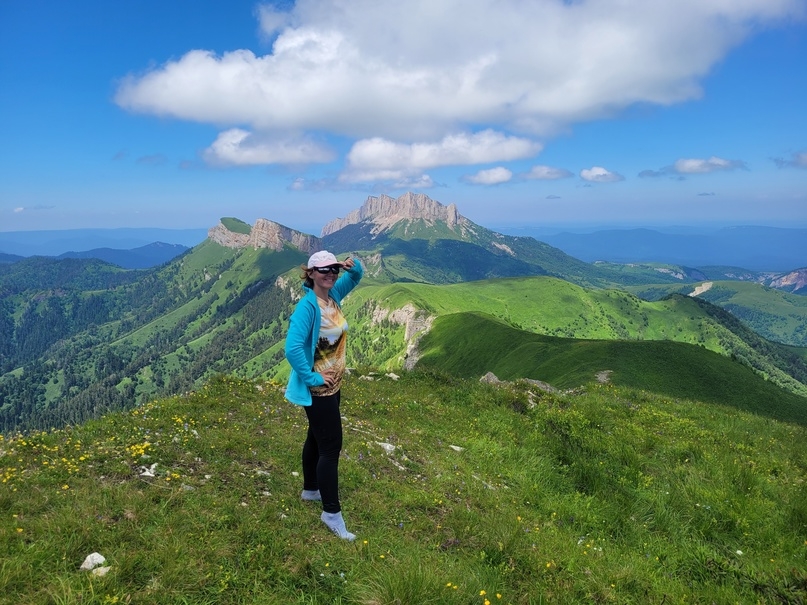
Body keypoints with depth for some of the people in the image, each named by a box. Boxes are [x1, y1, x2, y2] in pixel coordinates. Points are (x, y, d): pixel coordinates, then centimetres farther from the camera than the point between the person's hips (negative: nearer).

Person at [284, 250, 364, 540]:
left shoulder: (334, 295, 0)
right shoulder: (307, 306, -24)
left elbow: (356, 276, 17)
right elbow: (292, 348, -33)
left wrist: (354, 265, -7)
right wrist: (312, 379, -25)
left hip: (333, 384, 9)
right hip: (317, 389, -9)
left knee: (317, 438, 23)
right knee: (331, 446, -3)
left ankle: (310, 489, 42)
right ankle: (331, 513, 9)